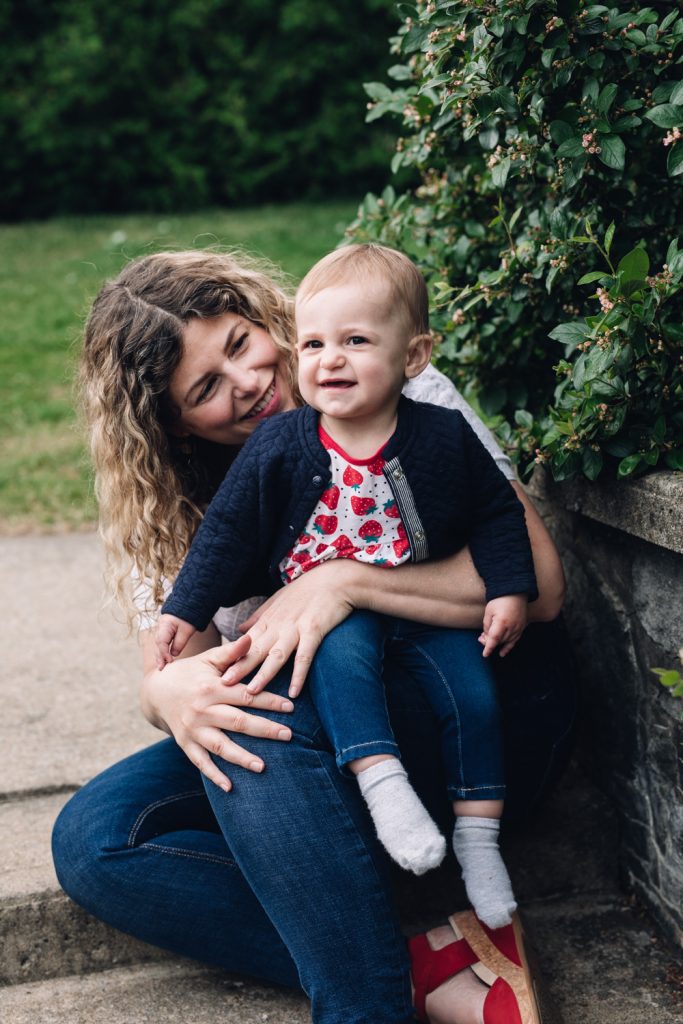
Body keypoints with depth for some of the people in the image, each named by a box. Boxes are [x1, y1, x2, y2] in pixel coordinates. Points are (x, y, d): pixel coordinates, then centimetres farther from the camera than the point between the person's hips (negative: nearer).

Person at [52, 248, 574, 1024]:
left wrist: (345, 581, -27)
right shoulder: (164, 508, 3)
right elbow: (164, 670, -4)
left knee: (259, 705, -33)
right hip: (303, 757, 5)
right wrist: (171, 692, -29)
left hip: (471, 714, -5)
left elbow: (538, 580, -16)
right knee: (91, 840, -16)